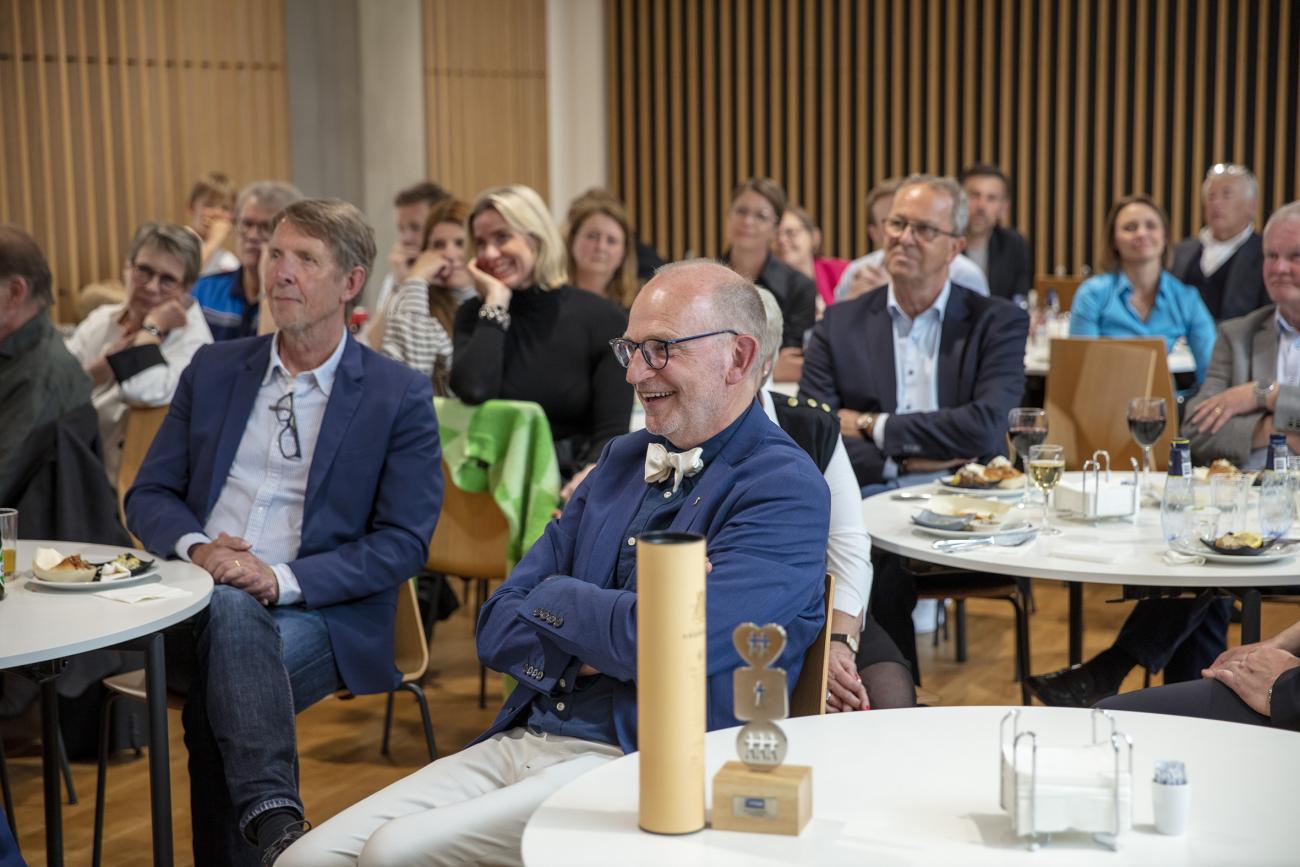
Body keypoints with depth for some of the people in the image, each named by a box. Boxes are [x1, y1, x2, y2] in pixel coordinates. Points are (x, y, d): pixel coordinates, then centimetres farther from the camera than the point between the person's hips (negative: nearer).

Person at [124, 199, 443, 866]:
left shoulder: (400, 397, 4)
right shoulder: (213, 369, 16)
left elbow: (404, 542, -2)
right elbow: (148, 496, 16)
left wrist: (282, 578, -16)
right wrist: (197, 548, -9)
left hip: (322, 615, -2)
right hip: (197, 603, 3)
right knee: (232, 610, -36)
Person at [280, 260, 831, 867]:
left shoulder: (786, 488, -7)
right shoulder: (621, 460, 16)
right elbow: (498, 627, 12)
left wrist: (552, 600, -2)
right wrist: (590, 651, -9)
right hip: (517, 742, 7)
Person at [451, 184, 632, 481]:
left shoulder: (604, 319, -1)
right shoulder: (475, 314, 6)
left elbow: (612, 432, -8)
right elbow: (473, 391, -15)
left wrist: (591, 477, -29)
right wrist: (496, 303, -7)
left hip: (574, 478, -1)